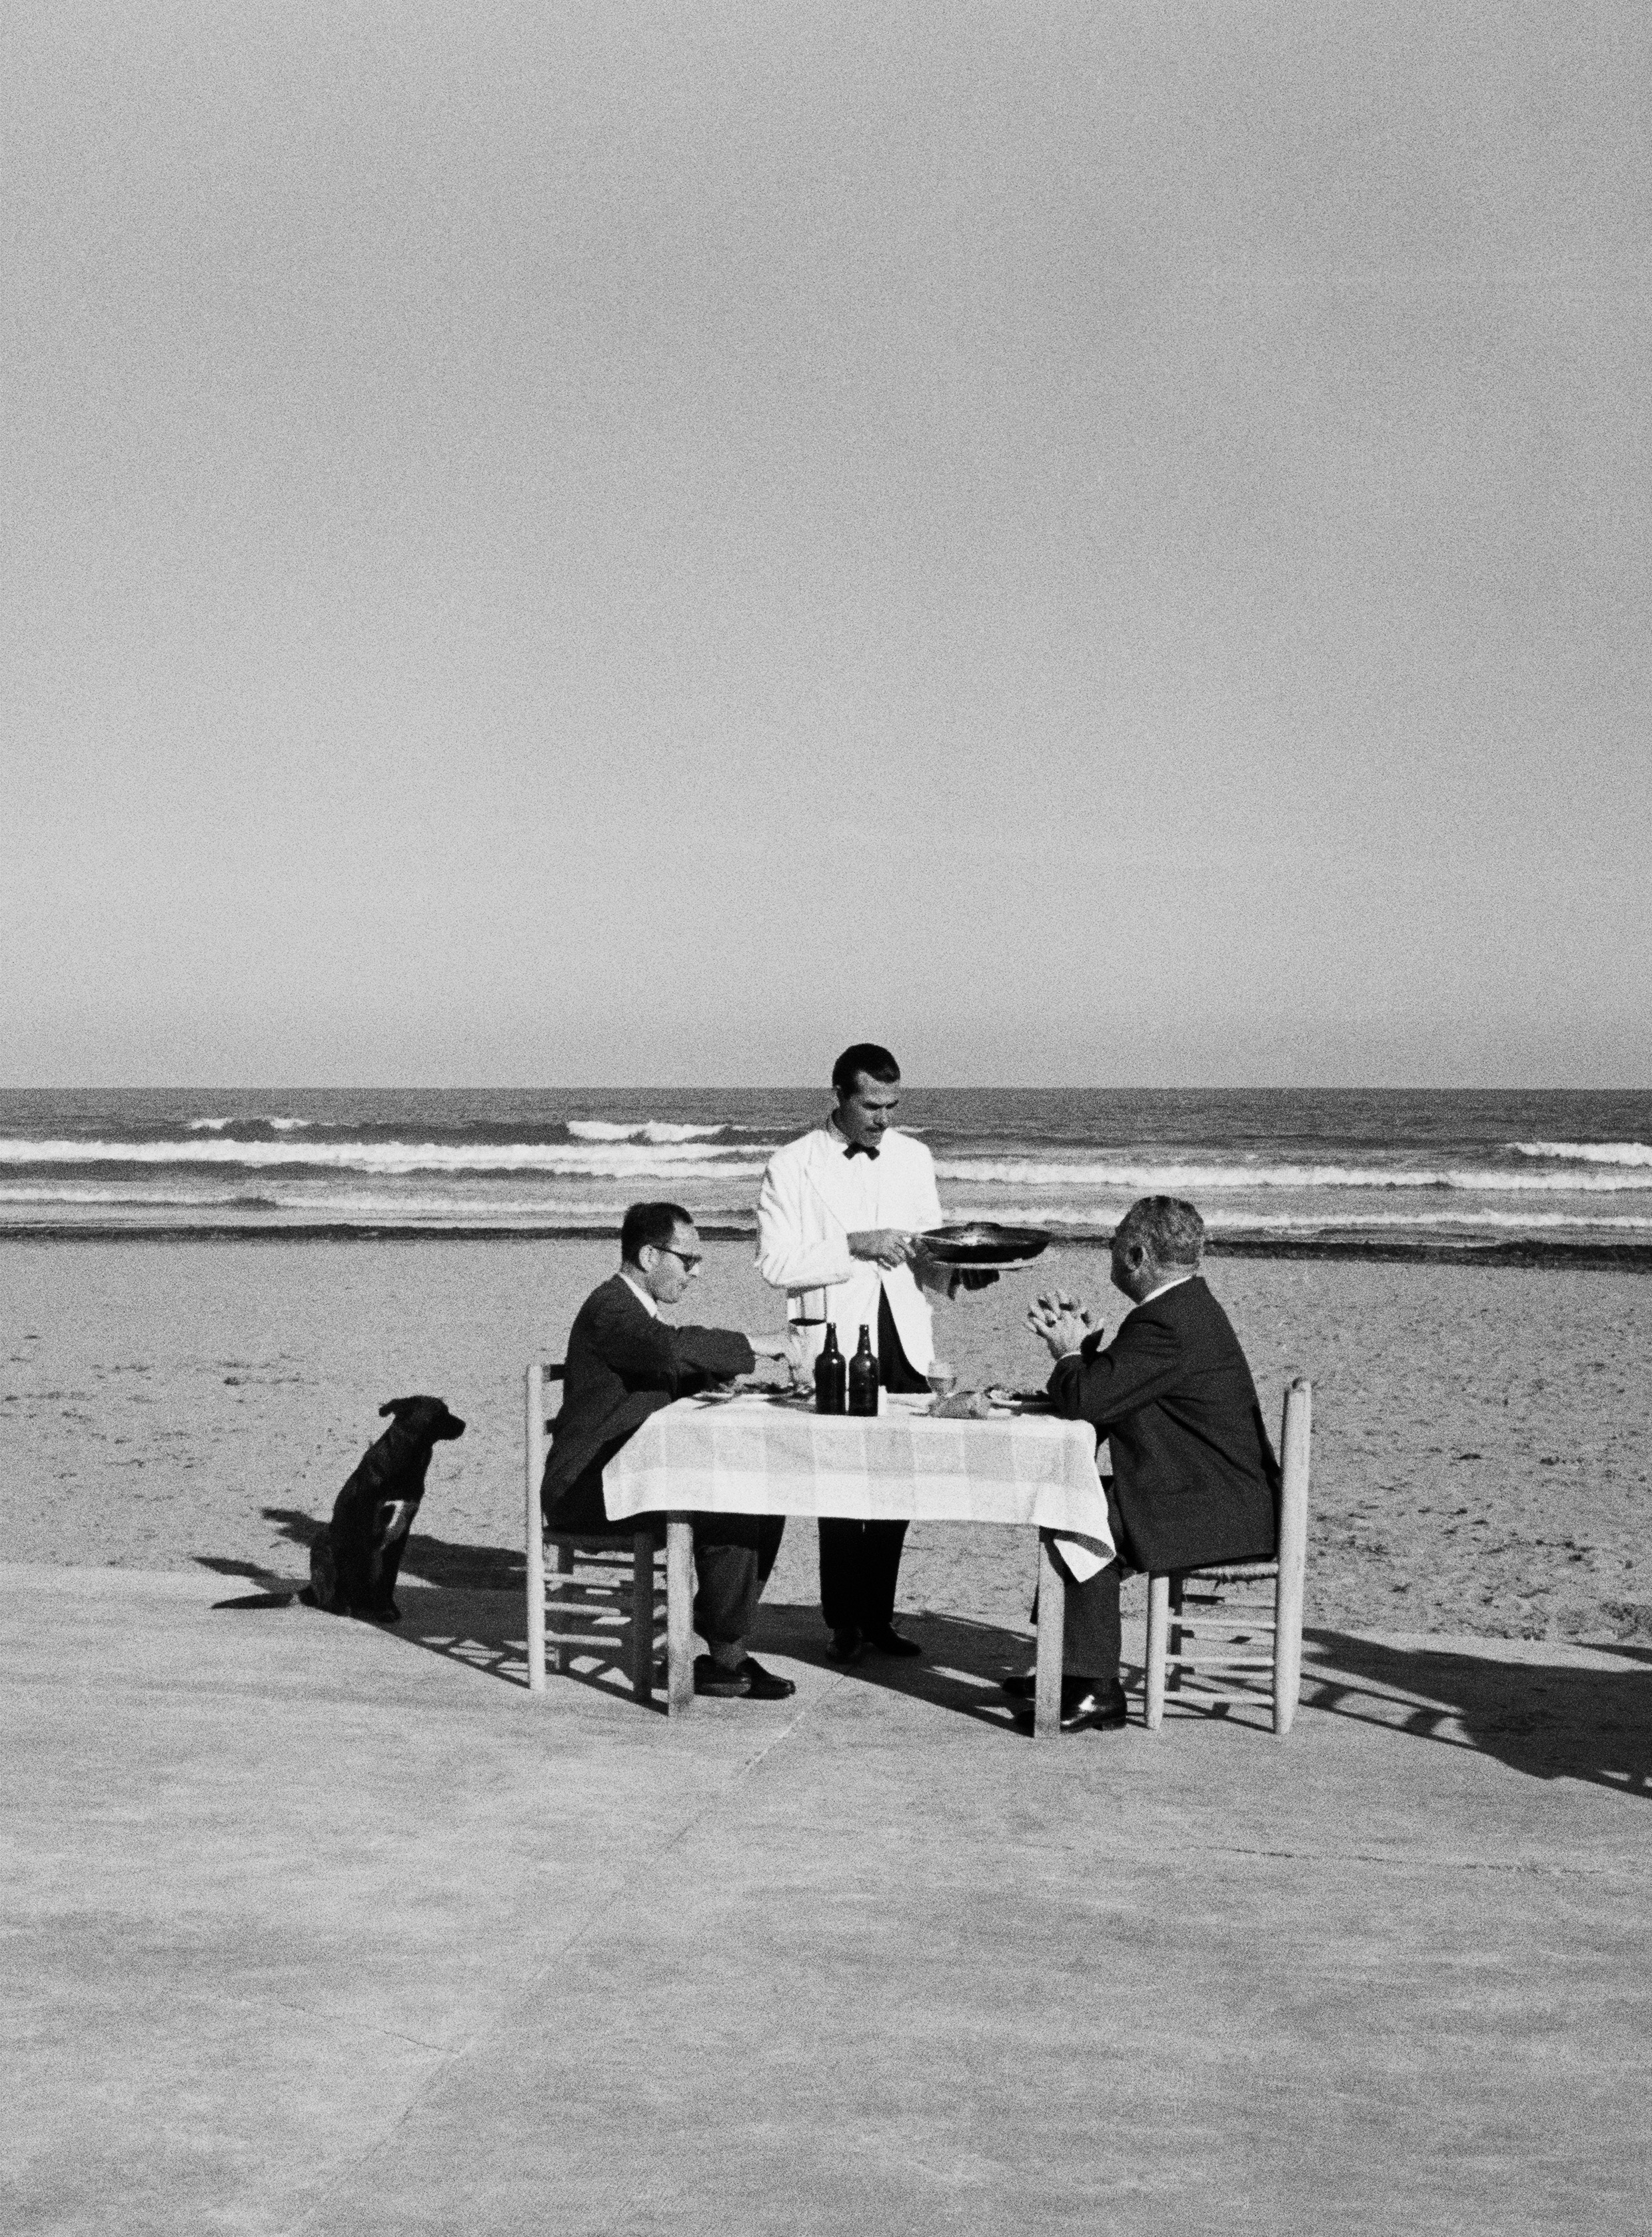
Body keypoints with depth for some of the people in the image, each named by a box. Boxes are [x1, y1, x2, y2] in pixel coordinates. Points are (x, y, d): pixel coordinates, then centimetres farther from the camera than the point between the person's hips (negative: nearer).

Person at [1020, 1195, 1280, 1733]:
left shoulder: (1168, 1324, -22)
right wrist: (1080, 1339, 6)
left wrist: (1068, 1354, -6)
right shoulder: (1185, 1305, 13)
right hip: (1227, 1502, 11)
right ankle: (1070, 1666, 23)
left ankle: (1097, 1689, -9)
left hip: (1215, 1515, -11)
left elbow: (1086, 1401, -26)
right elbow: (1108, 1392, 20)